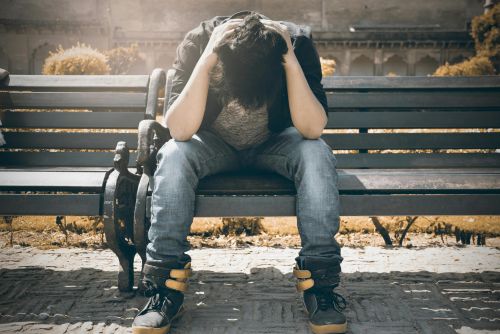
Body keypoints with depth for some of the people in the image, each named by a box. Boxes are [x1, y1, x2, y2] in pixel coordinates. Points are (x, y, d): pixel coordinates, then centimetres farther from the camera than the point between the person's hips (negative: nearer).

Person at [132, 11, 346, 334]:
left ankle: (319, 282, -23)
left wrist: (292, 63, -40)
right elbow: (180, 130, -35)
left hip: (274, 144, 0)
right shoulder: (199, 42, -26)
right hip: (214, 145, 0)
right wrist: (206, 61, -42)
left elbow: (312, 129, -33)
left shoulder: (297, 42, -25)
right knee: (173, 155, -31)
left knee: (317, 154, -31)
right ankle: (167, 286, -23)